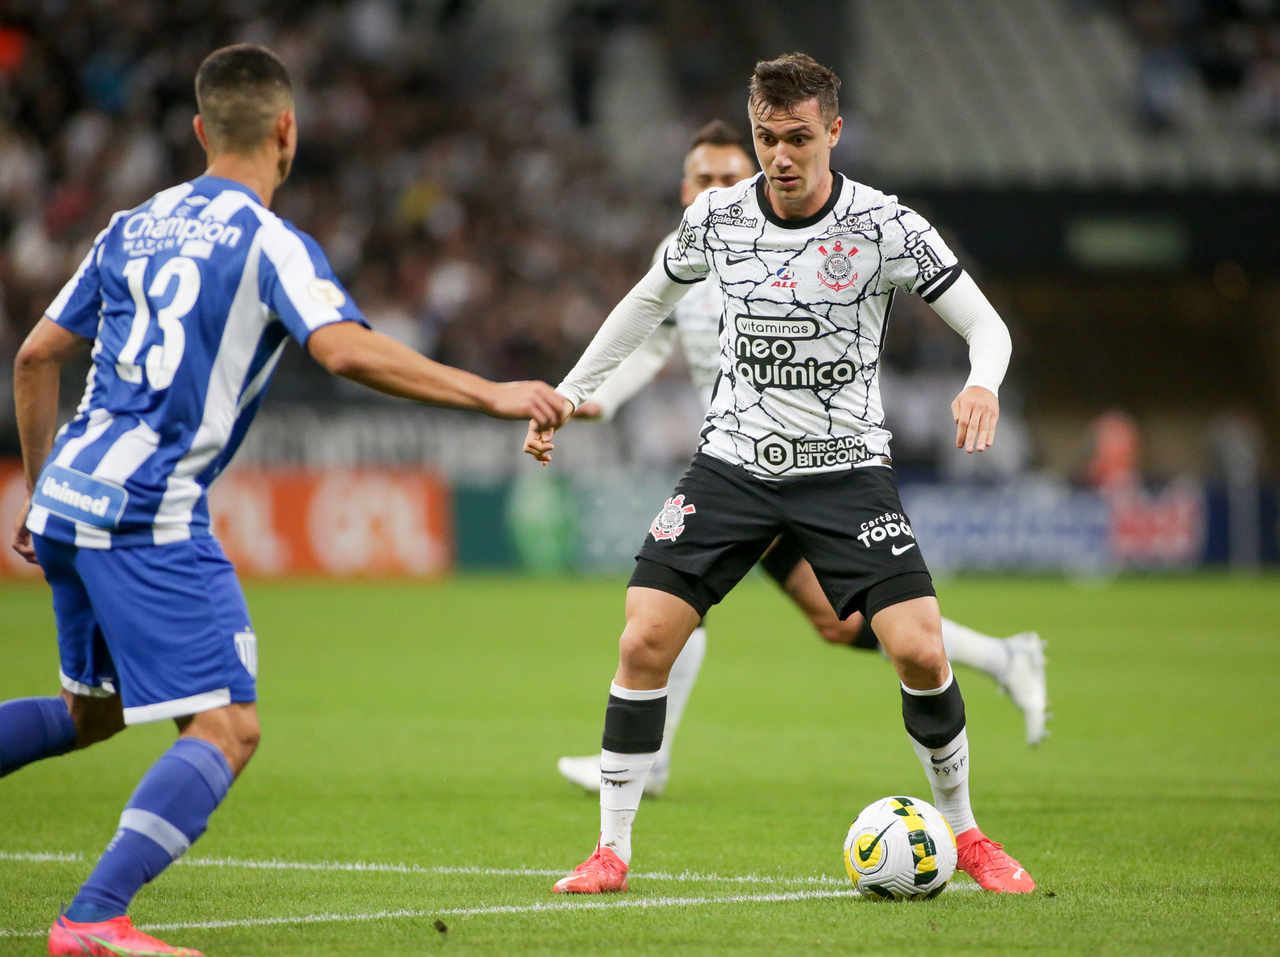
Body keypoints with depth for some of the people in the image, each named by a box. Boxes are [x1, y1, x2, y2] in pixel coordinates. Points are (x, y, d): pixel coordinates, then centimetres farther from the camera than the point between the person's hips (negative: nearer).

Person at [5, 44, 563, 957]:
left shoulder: (134, 227, 16)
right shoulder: (269, 244, -7)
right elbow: (347, 350, -23)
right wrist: (490, 394, -19)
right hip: (150, 516, -8)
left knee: (91, 712, 25)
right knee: (225, 729, -10)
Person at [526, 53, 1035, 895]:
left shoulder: (885, 226, -11)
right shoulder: (717, 217, -3)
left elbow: (986, 325, -6)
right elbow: (649, 302, 16)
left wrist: (983, 385, -28)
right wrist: (568, 395, 15)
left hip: (845, 469, -2)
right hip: (733, 462, 2)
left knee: (920, 649, -15)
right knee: (643, 642, -11)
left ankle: (964, 833, 9)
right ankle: (612, 851, 3)